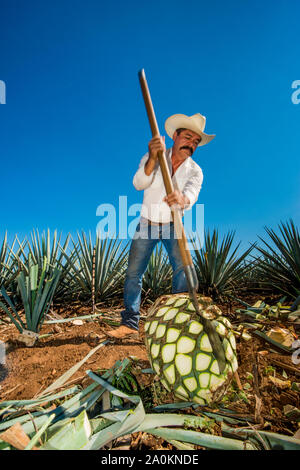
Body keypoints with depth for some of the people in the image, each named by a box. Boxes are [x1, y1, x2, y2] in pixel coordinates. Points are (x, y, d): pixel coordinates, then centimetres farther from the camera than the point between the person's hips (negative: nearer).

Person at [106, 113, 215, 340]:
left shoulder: (195, 171, -6)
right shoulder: (151, 158, -6)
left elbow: (191, 195, -26)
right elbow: (139, 183, -25)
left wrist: (182, 199, -51)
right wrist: (153, 158, -42)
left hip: (173, 226, 0)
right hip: (146, 224, 0)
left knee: (182, 268, -15)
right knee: (133, 272, -1)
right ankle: (130, 323, 10)